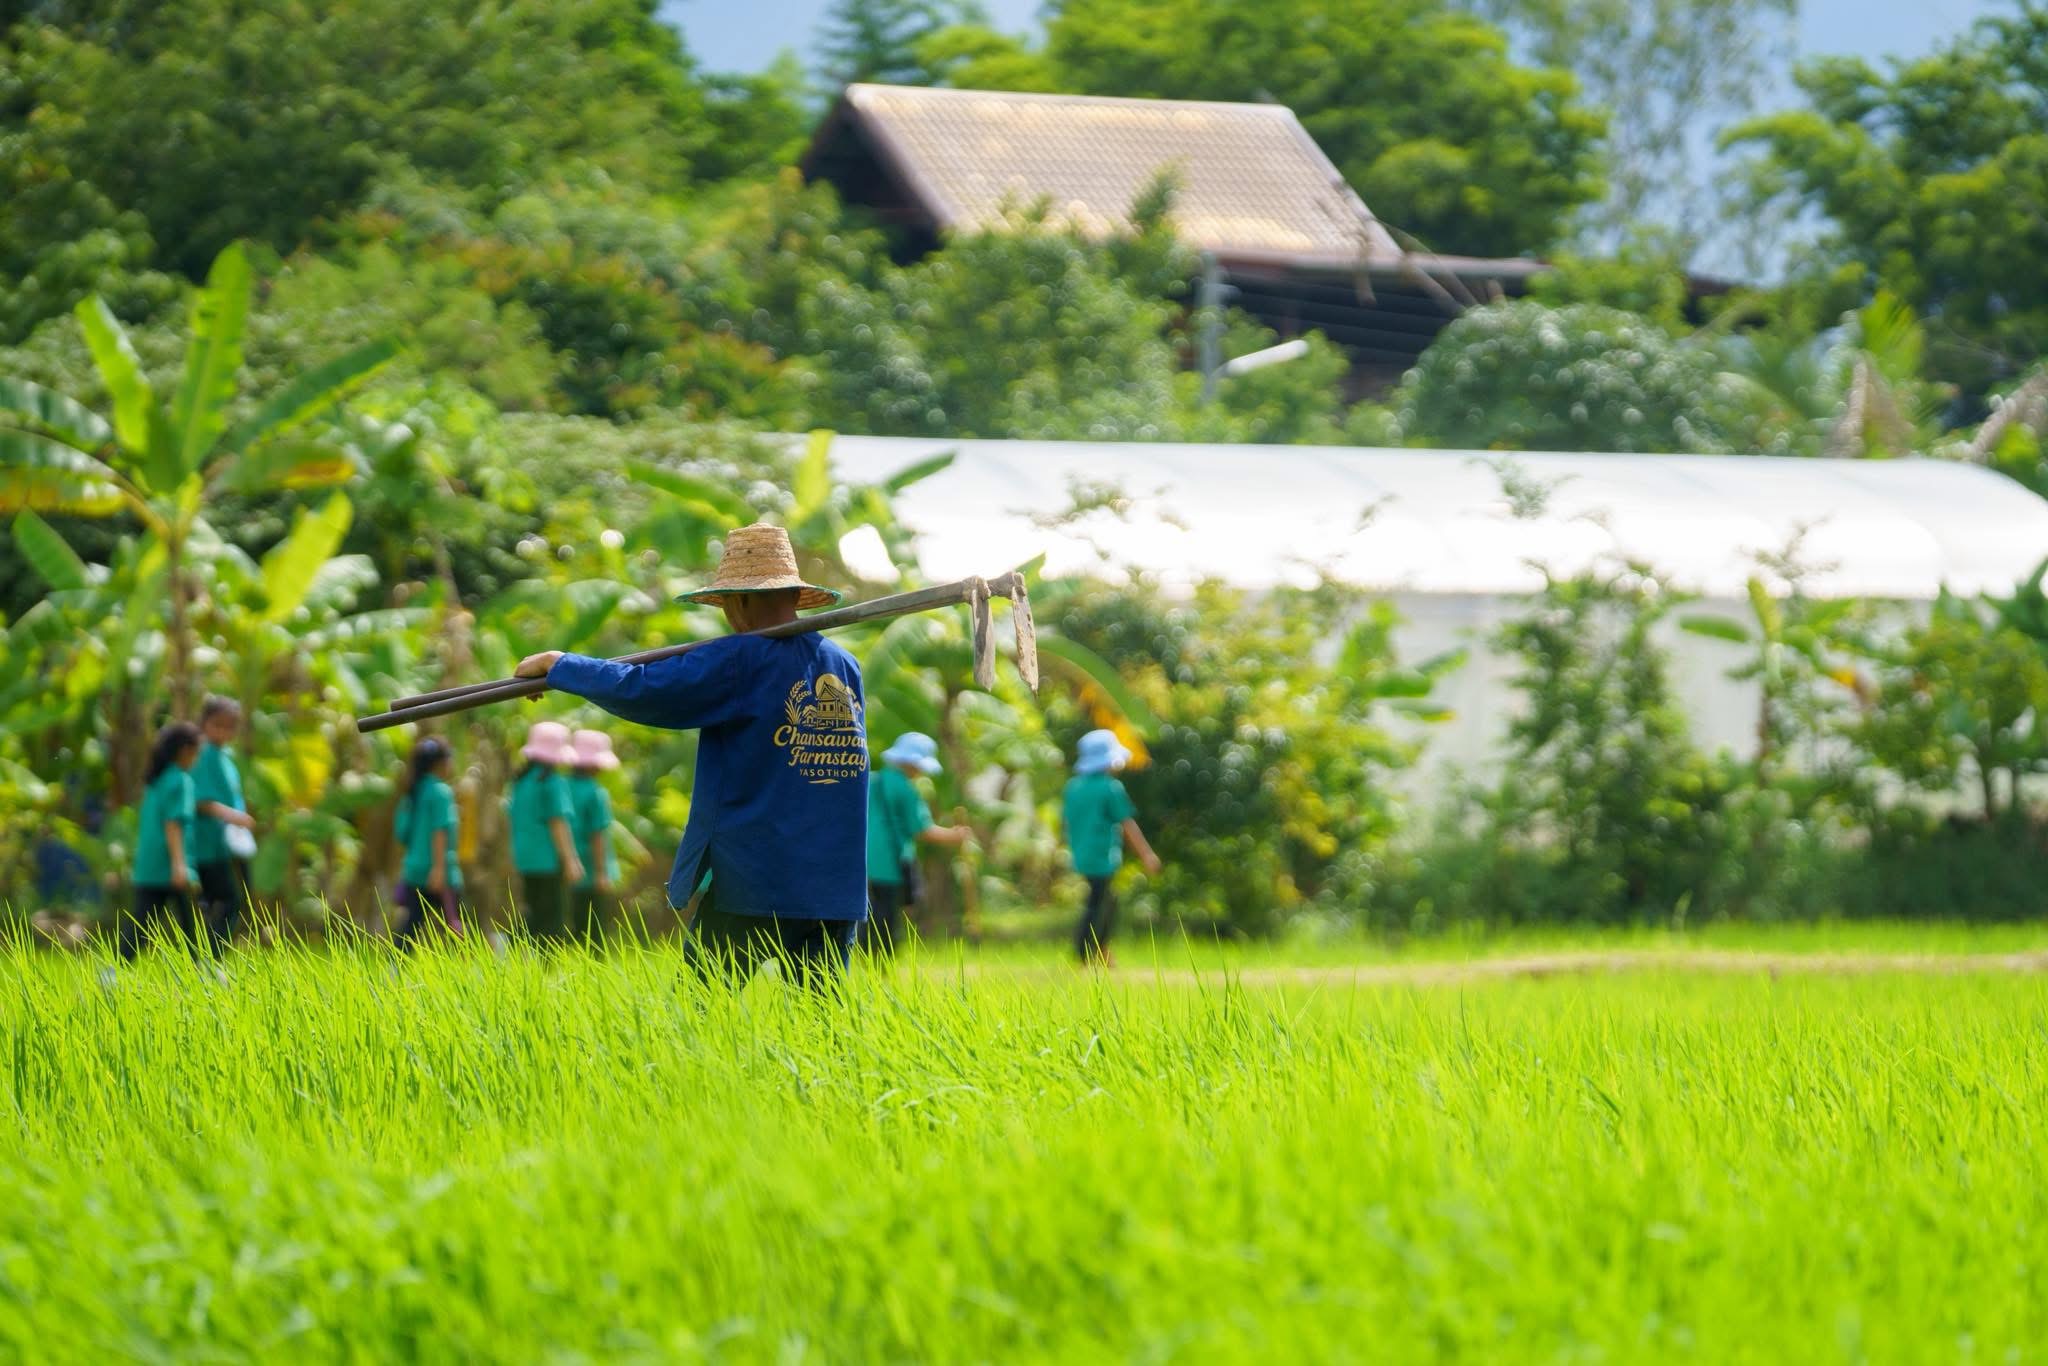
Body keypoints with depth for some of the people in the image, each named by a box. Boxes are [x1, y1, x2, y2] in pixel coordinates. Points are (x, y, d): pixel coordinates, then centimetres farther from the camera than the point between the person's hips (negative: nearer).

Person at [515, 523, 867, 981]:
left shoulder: (739, 662, -10)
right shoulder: (846, 668, 10)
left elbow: (639, 692, -10)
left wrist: (556, 664, 5)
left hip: (752, 886, -6)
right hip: (838, 892, 6)